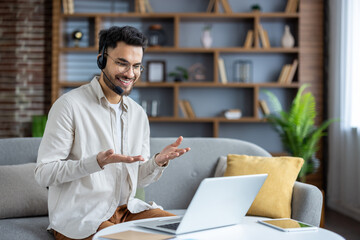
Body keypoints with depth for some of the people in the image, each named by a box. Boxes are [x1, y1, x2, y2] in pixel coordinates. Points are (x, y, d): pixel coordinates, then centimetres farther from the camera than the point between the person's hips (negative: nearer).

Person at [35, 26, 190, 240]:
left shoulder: (138, 114, 10)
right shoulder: (70, 105, -10)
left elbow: (140, 179, 13)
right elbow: (44, 173, -15)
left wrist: (159, 162, -8)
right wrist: (97, 162, -28)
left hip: (125, 208, 6)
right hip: (77, 217, -6)